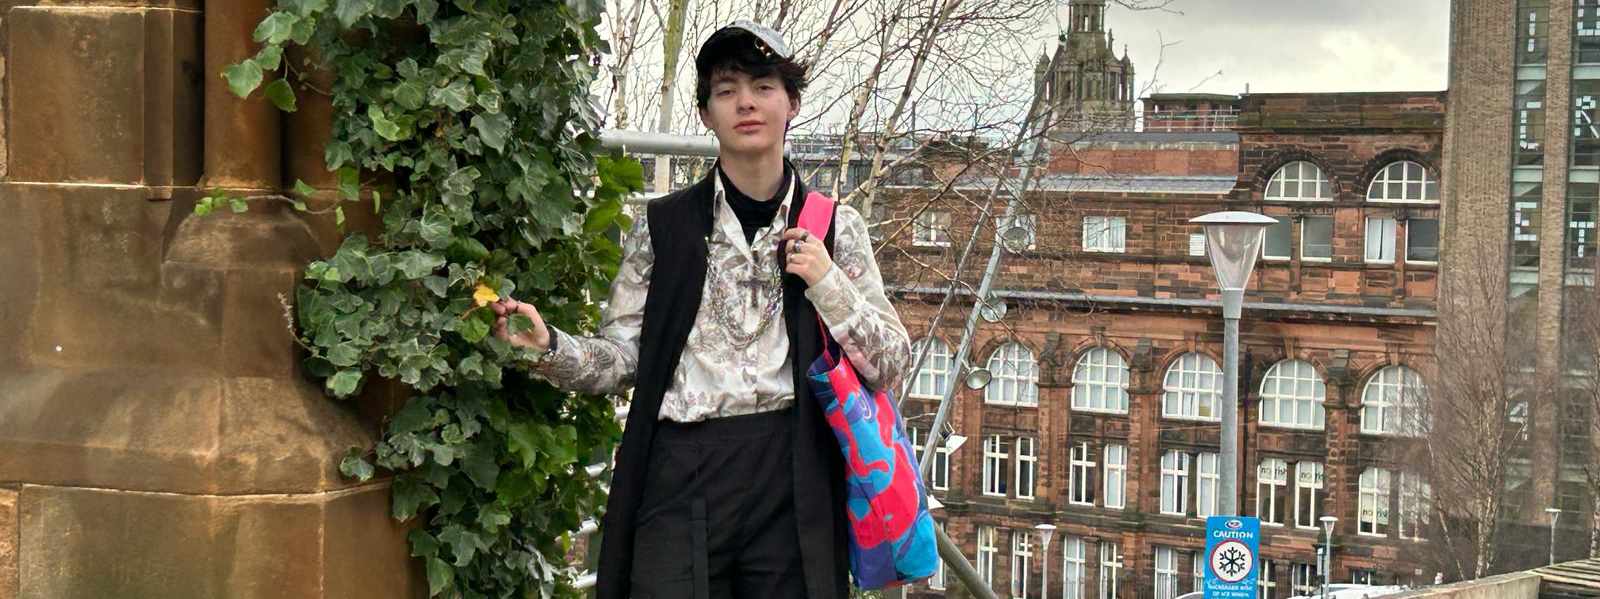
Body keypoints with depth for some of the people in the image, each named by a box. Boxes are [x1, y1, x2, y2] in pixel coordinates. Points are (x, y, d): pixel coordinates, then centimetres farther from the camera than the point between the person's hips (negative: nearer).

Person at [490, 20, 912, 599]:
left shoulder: (835, 227, 8)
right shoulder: (662, 226, 7)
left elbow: (889, 365, 7)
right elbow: (623, 356, 5)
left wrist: (828, 284, -7)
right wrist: (549, 348, -14)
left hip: (791, 472, 1)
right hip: (681, 470, -1)